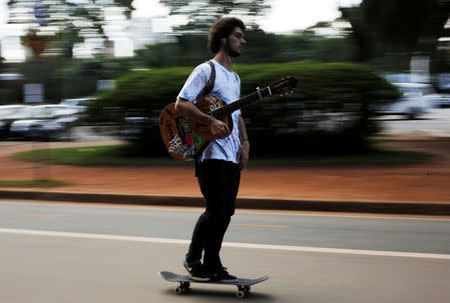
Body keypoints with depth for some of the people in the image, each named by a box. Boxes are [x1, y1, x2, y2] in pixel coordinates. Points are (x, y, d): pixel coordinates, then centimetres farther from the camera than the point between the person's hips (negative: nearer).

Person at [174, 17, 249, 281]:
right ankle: (193, 259, 5)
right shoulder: (206, 71, -5)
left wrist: (245, 143, 12)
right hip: (211, 153, -8)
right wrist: (211, 122, -24)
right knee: (216, 210, -11)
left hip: (233, 156, 8)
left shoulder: (235, 78, 22)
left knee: (226, 212, 7)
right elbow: (181, 104, -13)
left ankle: (212, 265, 15)